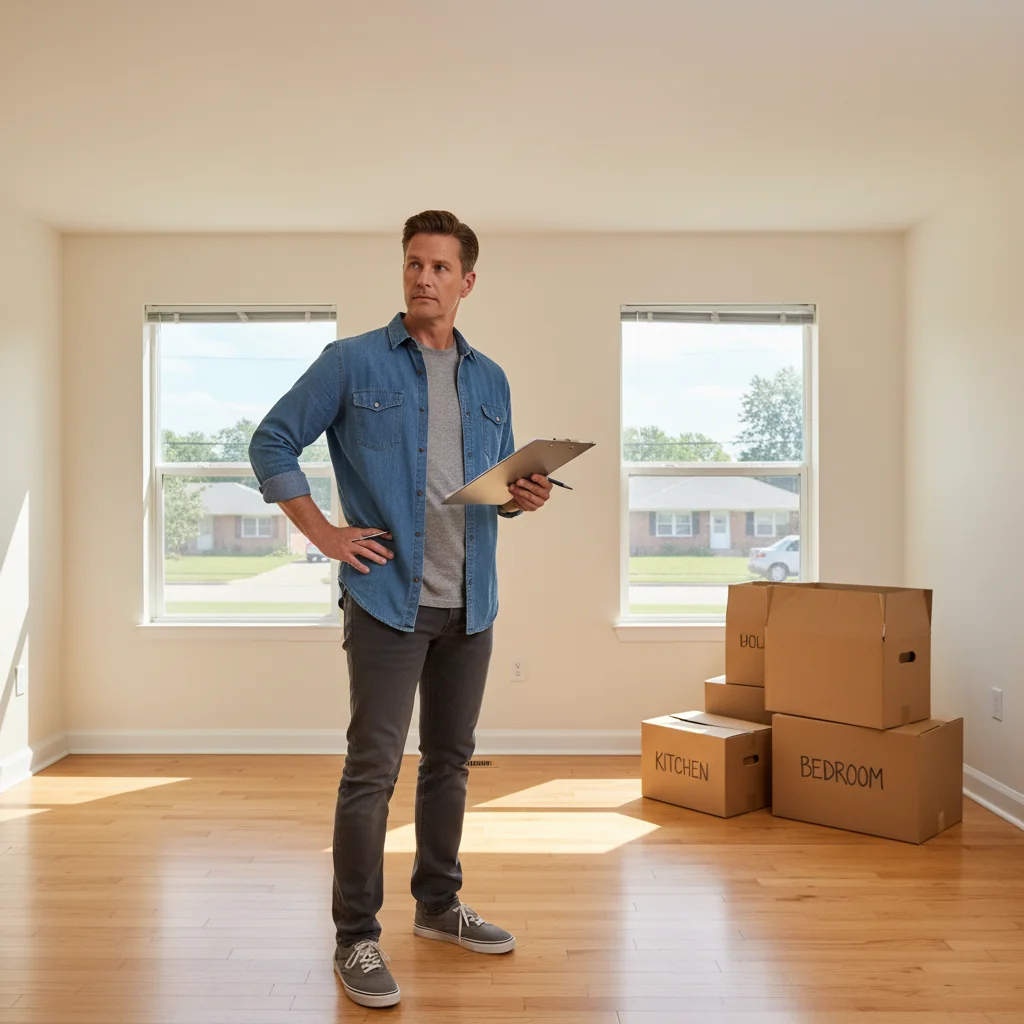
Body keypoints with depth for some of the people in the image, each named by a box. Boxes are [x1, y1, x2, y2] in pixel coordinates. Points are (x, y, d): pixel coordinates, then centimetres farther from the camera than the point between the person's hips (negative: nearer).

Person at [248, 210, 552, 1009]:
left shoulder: (490, 380, 12)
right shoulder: (353, 363, -2)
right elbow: (273, 443, 1)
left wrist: (523, 497, -3)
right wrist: (324, 533, -8)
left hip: (470, 602, 5)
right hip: (388, 597, -5)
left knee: (450, 761, 15)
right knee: (373, 769, -2)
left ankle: (439, 906, 32)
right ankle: (356, 938, 13)